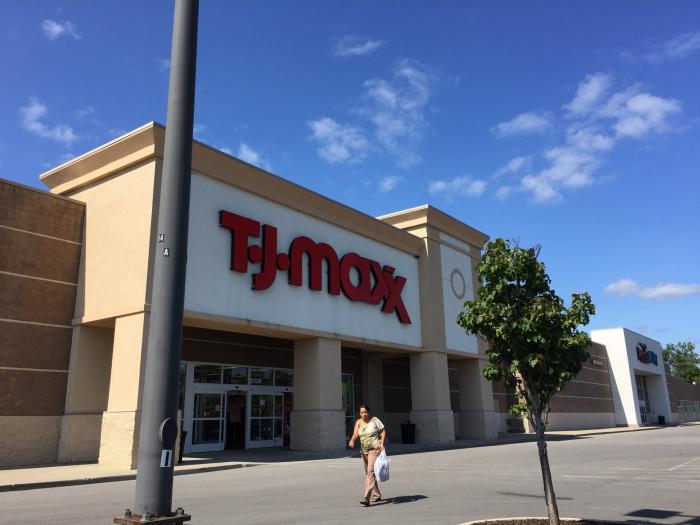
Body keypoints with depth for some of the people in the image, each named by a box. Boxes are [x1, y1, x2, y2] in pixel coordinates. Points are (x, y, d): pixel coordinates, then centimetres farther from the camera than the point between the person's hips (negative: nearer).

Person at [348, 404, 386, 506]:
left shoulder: (375, 420, -4)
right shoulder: (358, 422, 6)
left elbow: (383, 431, -1)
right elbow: (356, 433, -6)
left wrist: (382, 444, -13)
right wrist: (352, 440, -26)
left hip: (375, 449, -6)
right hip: (364, 450, 6)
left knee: (371, 471, -18)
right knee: (368, 473, 14)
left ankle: (366, 498, -24)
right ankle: (376, 495, 30)